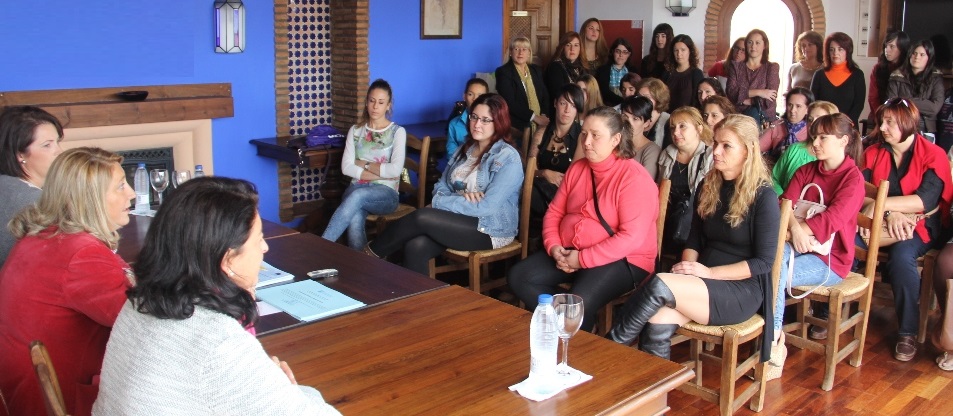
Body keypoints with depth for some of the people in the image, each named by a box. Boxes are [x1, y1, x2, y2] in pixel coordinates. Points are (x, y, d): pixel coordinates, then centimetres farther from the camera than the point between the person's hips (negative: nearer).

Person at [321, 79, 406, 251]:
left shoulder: (397, 132, 3)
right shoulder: (355, 130, 12)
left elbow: (395, 170, -11)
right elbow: (346, 167, 0)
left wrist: (364, 164, -3)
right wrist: (380, 172, -10)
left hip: (385, 193, -2)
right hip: (357, 188, 2)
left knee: (358, 195, -38)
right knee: (355, 222, -36)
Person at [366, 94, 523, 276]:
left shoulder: (508, 158, -12)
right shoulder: (466, 148, 12)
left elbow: (486, 207, -21)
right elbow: (441, 187, 9)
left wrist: (438, 202, -14)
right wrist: (460, 197, -15)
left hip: (491, 231, -6)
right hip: (460, 221, 6)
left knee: (421, 217, -24)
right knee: (416, 247, -24)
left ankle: (371, 253, -3)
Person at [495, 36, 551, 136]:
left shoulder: (536, 70, 16)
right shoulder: (503, 72, -1)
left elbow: (545, 96, 14)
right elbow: (510, 102, -10)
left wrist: (544, 116, -5)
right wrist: (534, 117, -13)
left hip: (540, 124, 5)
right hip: (517, 126, -4)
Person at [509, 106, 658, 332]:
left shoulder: (634, 176, -14)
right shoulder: (577, 168, 9)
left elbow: (631, 237, -21)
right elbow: (555, 212, 13)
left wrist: (582, 259, -22)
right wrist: (553, 247, -7)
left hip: (620, 260, -7)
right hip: (569, 253, 7)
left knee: (580, 302, -33)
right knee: (518, 277, -10)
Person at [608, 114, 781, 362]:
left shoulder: (763, 197, -7)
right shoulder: (707, 188, 11)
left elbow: (764, 261, -9)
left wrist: (710, 272, -16)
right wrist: (687, 268, -8)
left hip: (742, 288, -5)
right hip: (703, 284, 5)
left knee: (659, 285, -30)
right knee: (658, 321, -29)